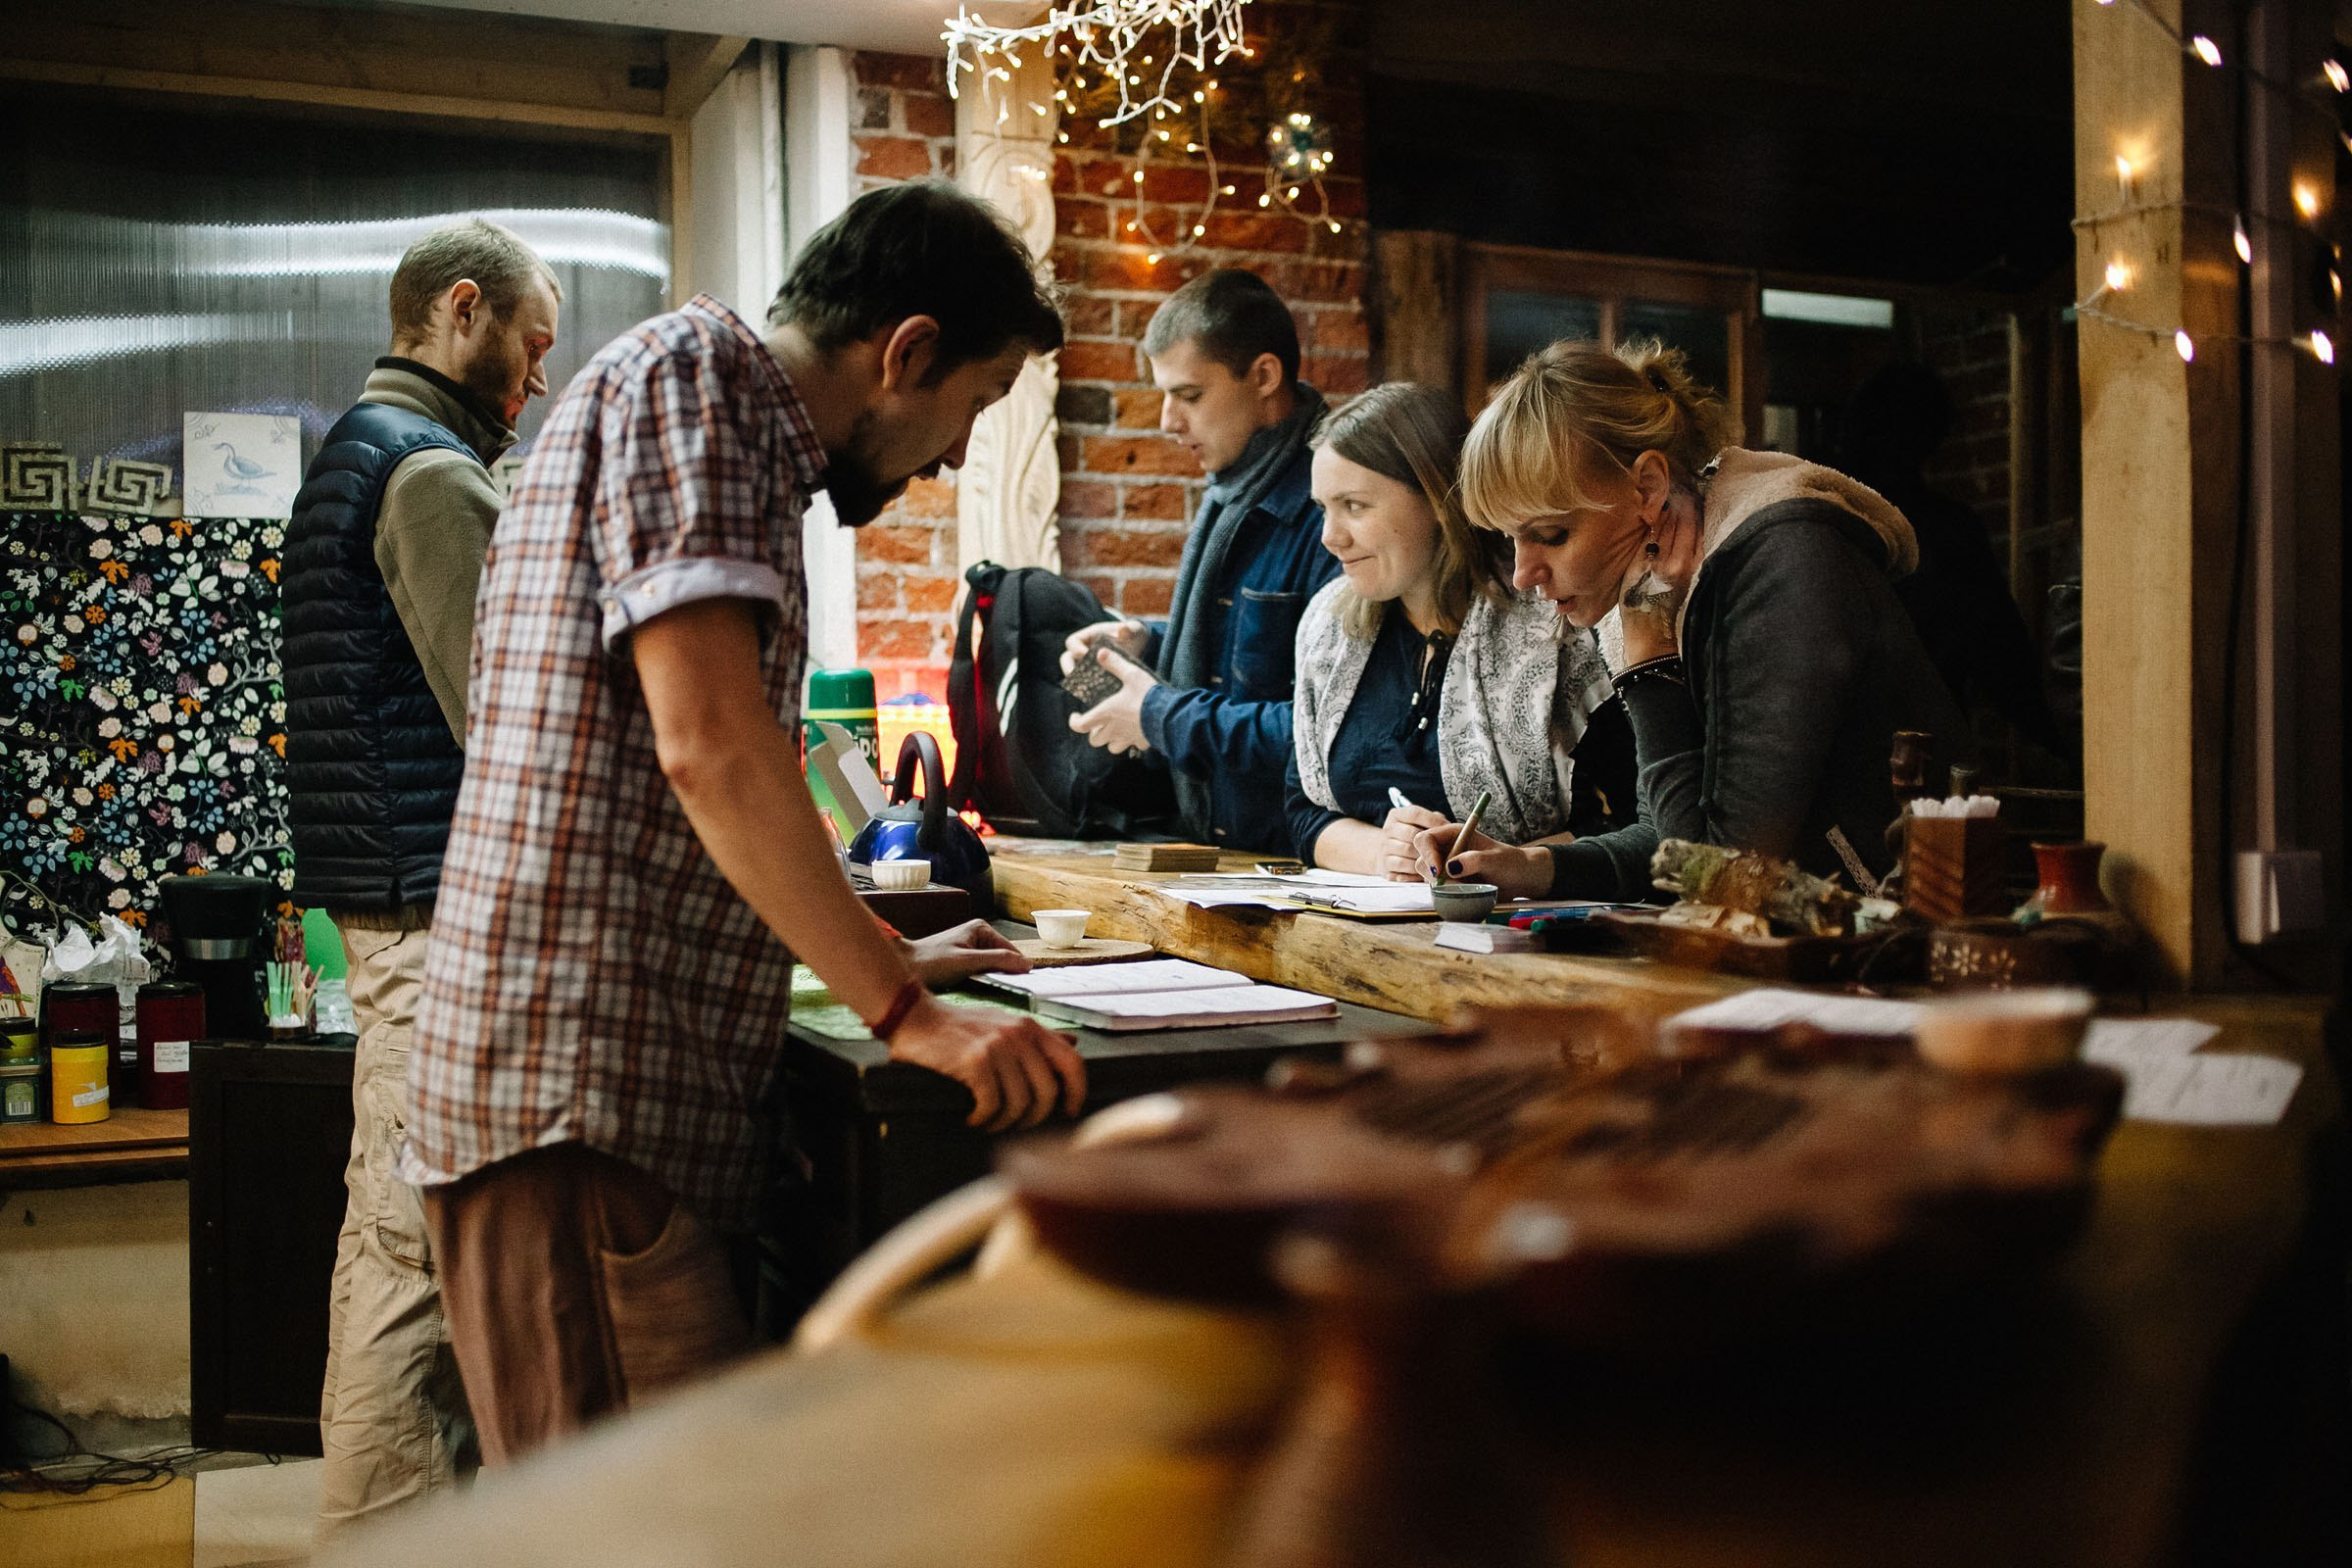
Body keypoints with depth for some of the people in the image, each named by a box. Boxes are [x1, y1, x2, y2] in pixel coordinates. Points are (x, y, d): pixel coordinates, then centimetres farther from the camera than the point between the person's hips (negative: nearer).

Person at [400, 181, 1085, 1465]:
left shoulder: (749, 444, 23)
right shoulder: (690, 371, -7)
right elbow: (710, 744, -19)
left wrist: (881, 959, 26)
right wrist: (901, 1009, -15)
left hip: (653, 1098, 10)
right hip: (582, 1108, -10)